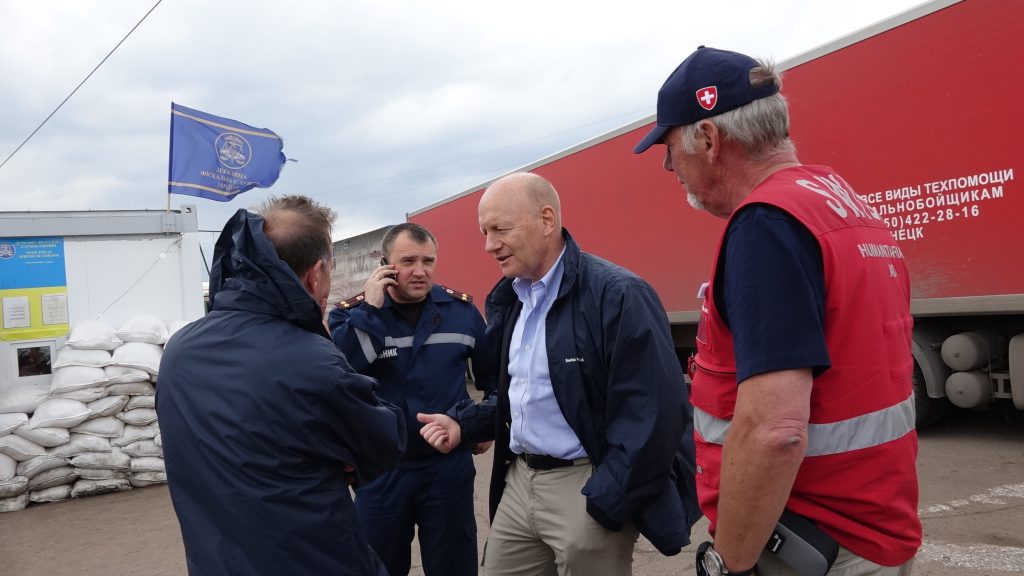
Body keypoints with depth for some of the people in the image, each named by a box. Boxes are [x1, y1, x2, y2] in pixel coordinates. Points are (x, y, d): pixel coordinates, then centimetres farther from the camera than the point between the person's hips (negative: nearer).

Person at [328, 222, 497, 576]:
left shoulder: (462, 310, 0)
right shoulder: (351, 314, -5)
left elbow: (494, 375, 14)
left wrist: (490, 425, 11)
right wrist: (371, 309, -22)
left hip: (449, 466, 1)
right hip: (380, 470, 0)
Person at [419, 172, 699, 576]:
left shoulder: (619, 295, -17)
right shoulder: (506, 300, 10)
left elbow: (651, 414, -21)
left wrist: (603, 505, -20)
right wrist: (464, 424, 6)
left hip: (587, 486, -7)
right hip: (519, 480, 8)